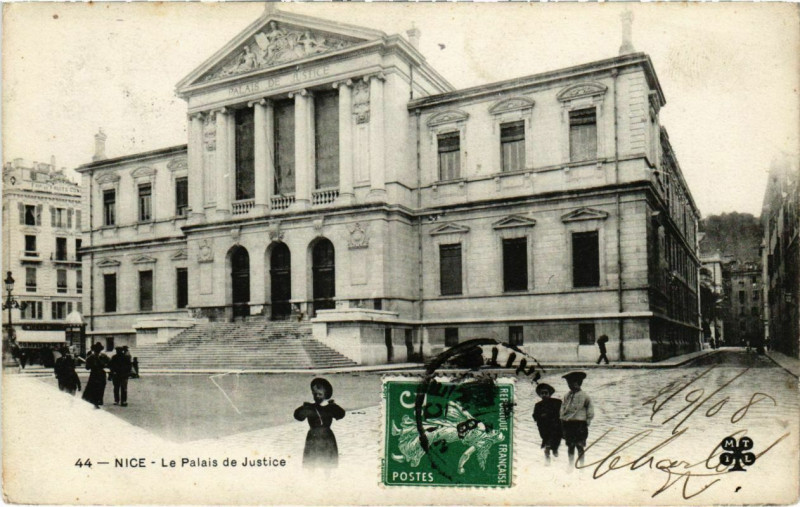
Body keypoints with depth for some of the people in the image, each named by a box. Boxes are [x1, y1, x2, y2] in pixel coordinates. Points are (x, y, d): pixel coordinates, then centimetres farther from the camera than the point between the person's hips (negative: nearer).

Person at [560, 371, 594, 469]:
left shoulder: (584, 396, -6)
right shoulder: (567, 396, 7)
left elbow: (590, 413, -3)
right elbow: (562, 410, 11)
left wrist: (585, 424, -7)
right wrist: (563, 424, 5)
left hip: (579, 424, -4)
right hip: (567, 424, 4)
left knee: (580, 446, 0)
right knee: (570, 446, 11)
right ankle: (571, 465, 21)